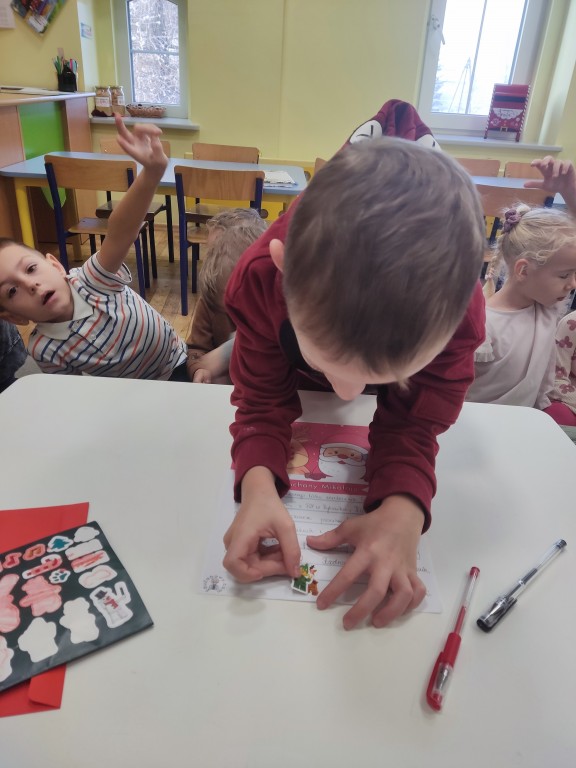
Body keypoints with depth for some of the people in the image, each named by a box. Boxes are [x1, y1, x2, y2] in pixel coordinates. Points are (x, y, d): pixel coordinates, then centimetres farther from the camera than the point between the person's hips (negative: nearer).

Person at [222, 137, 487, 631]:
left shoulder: (455, 309, -44)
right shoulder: (261, 278, -43)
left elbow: (413, 424, -32)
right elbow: (263, 401, -33)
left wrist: (405, 507, -52)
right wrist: (258, 482, -53)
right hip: (295, 389, 1)